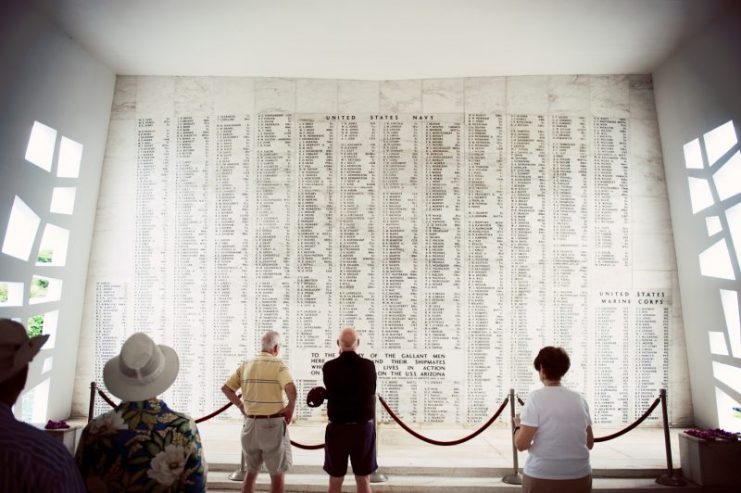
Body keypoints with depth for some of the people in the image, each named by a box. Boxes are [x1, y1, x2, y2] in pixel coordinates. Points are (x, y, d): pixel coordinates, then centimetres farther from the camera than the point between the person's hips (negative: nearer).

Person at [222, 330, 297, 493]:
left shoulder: (246, 365, 5)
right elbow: (291, 389, -28)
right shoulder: (278, 365, -13)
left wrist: (241, 406, 10)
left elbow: (226, 388, 8)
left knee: (251, 471, 21)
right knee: (277, 474, 9)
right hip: (273, 424, -5)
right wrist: (290, 408, -12)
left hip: (250, 423, 5)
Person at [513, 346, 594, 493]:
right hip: (579, 477, 4)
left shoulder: (536, 397, -12)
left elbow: (521, 444, -15)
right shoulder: (579, 399, 3)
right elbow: (589, 443, 11)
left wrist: (518, 426, 5)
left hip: (543, 477, -4)